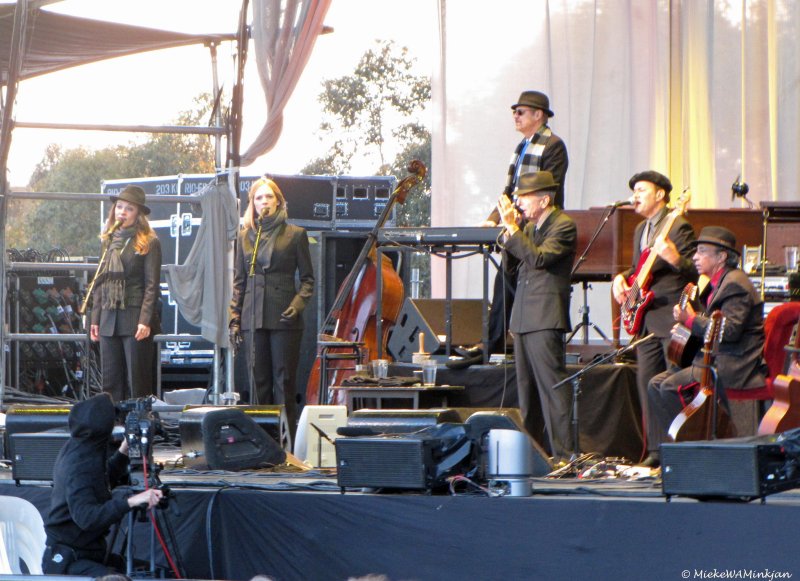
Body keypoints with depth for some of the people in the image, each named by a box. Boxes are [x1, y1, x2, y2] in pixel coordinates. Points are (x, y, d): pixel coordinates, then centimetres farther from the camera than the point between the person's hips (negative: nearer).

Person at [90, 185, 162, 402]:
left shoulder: (149, 243, -3)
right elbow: (101, 283, 17)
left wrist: (145, 321, -16)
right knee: (110, 382, 6)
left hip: (135, 320, -6)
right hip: (109, 319, 6)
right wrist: (95, 318, 11)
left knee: (137, 382, -4)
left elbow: (152, 285, -7)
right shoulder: (109, 241, 16)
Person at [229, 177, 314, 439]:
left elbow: (307, 278, 5)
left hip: (283, 317, -3)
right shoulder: (245, 236, 12)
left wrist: (298, 304, -12)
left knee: (284, 379, -3)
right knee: (259, 379, 5)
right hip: (254, 316, 3)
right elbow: (238, 281, 13)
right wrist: (234, 318, 7)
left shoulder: (295, 234, 3)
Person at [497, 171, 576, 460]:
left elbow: (538, 258, -20)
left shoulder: (563, 225, -9)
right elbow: (514, 261, 19)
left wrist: (512, 227, -17)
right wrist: (508, 231, 6)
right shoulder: (530, 227, 17)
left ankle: (562, 454, -12)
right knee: (525, 390, 12)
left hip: (545, 319, -9)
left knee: (552, 387, -11)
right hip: (523, 318, 9)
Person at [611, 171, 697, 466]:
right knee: (646, 383, 7)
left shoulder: (678, 227, -8)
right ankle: (656, 450, 13)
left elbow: (697, 272, -14)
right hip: (646, 320, 9)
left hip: (672, 319, -9)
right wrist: (621, 278, 11)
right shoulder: (641, 230, 19)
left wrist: (675, 259, -32)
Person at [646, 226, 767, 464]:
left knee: (671, 386, -22)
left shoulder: (735, 284, -15)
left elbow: (730, 331, -25)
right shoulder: (715, 283, 19)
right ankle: (662, 454, 3)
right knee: (656, 384, 4)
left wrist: (692, 320, -20)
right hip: (715, 358, 11)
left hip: (734, 365, -11)